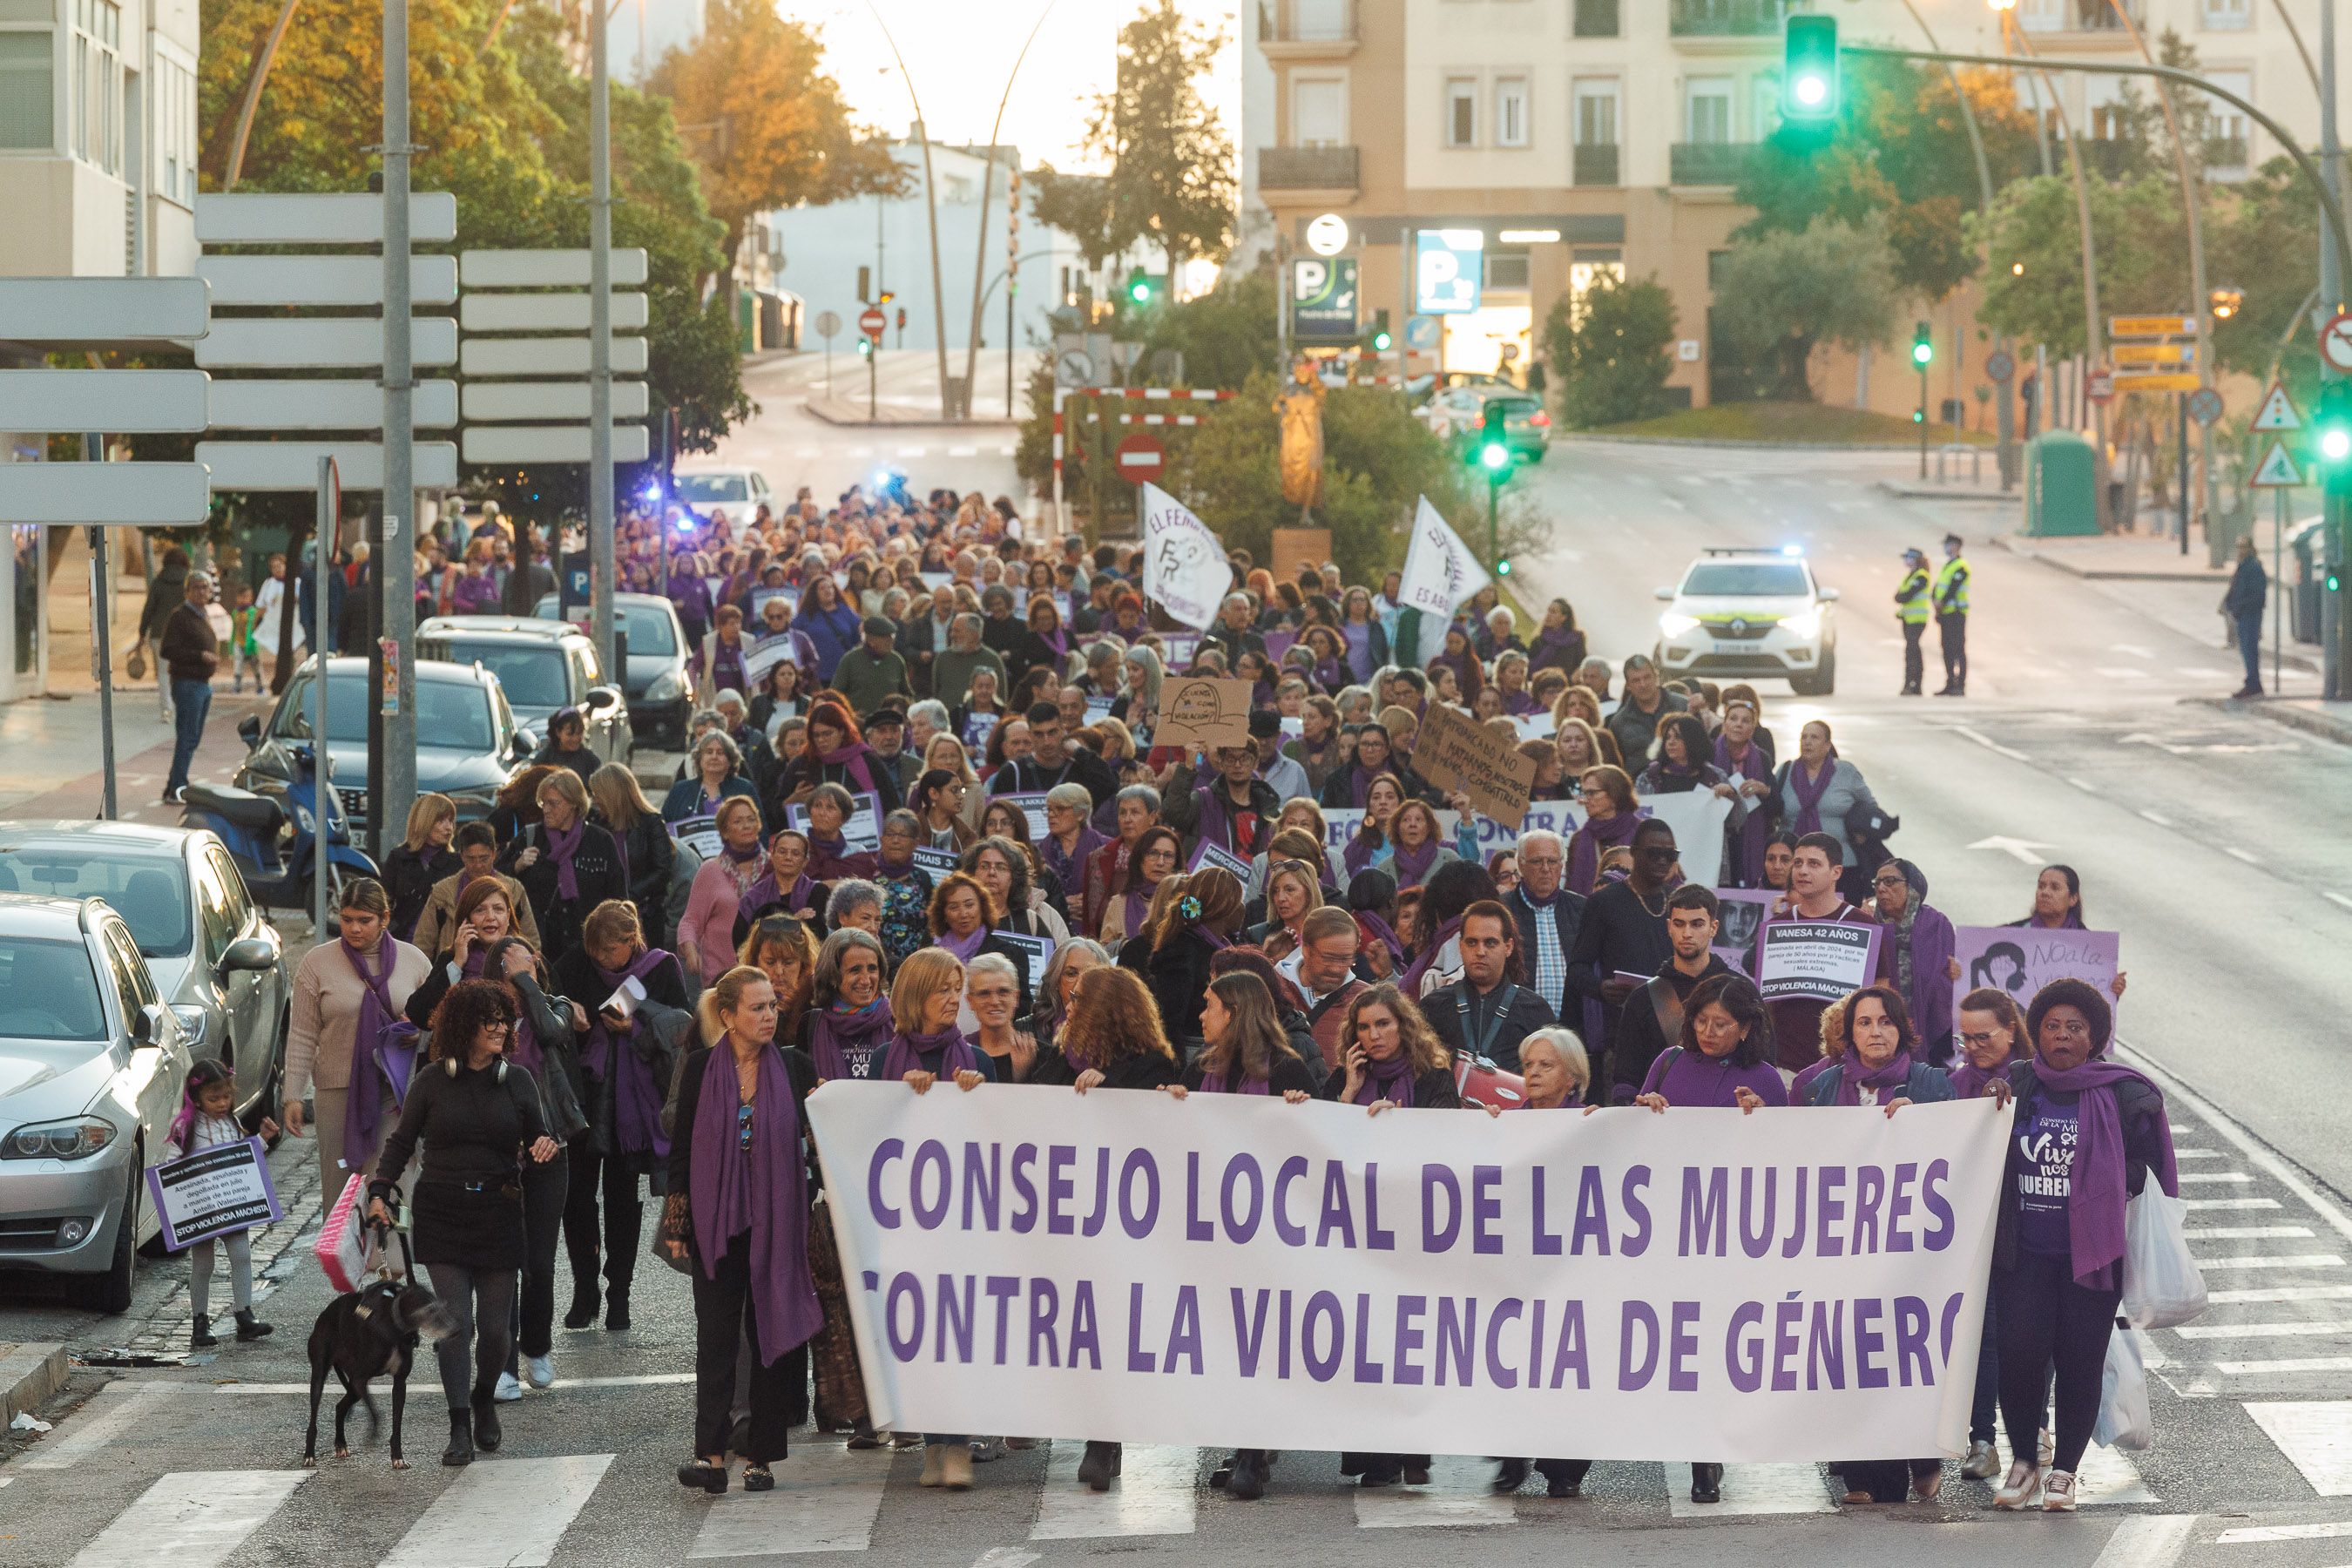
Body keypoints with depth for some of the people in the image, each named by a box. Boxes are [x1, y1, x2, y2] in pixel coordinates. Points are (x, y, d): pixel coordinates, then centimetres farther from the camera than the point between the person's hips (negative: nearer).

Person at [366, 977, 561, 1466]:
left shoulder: (517, 1080, 6)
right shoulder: (432, 1081, 2)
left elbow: (538, 1141, 12)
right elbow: (401, 1141, 8)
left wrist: (545, 1149, -12)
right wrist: (380, 1192, -4)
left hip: (498, 1216, 2)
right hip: (442, 1215, -1)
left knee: (495, 1326, 3)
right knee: (454, 1321, -10)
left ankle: (484, 1400, 31)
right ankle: (460, 1426, -3)